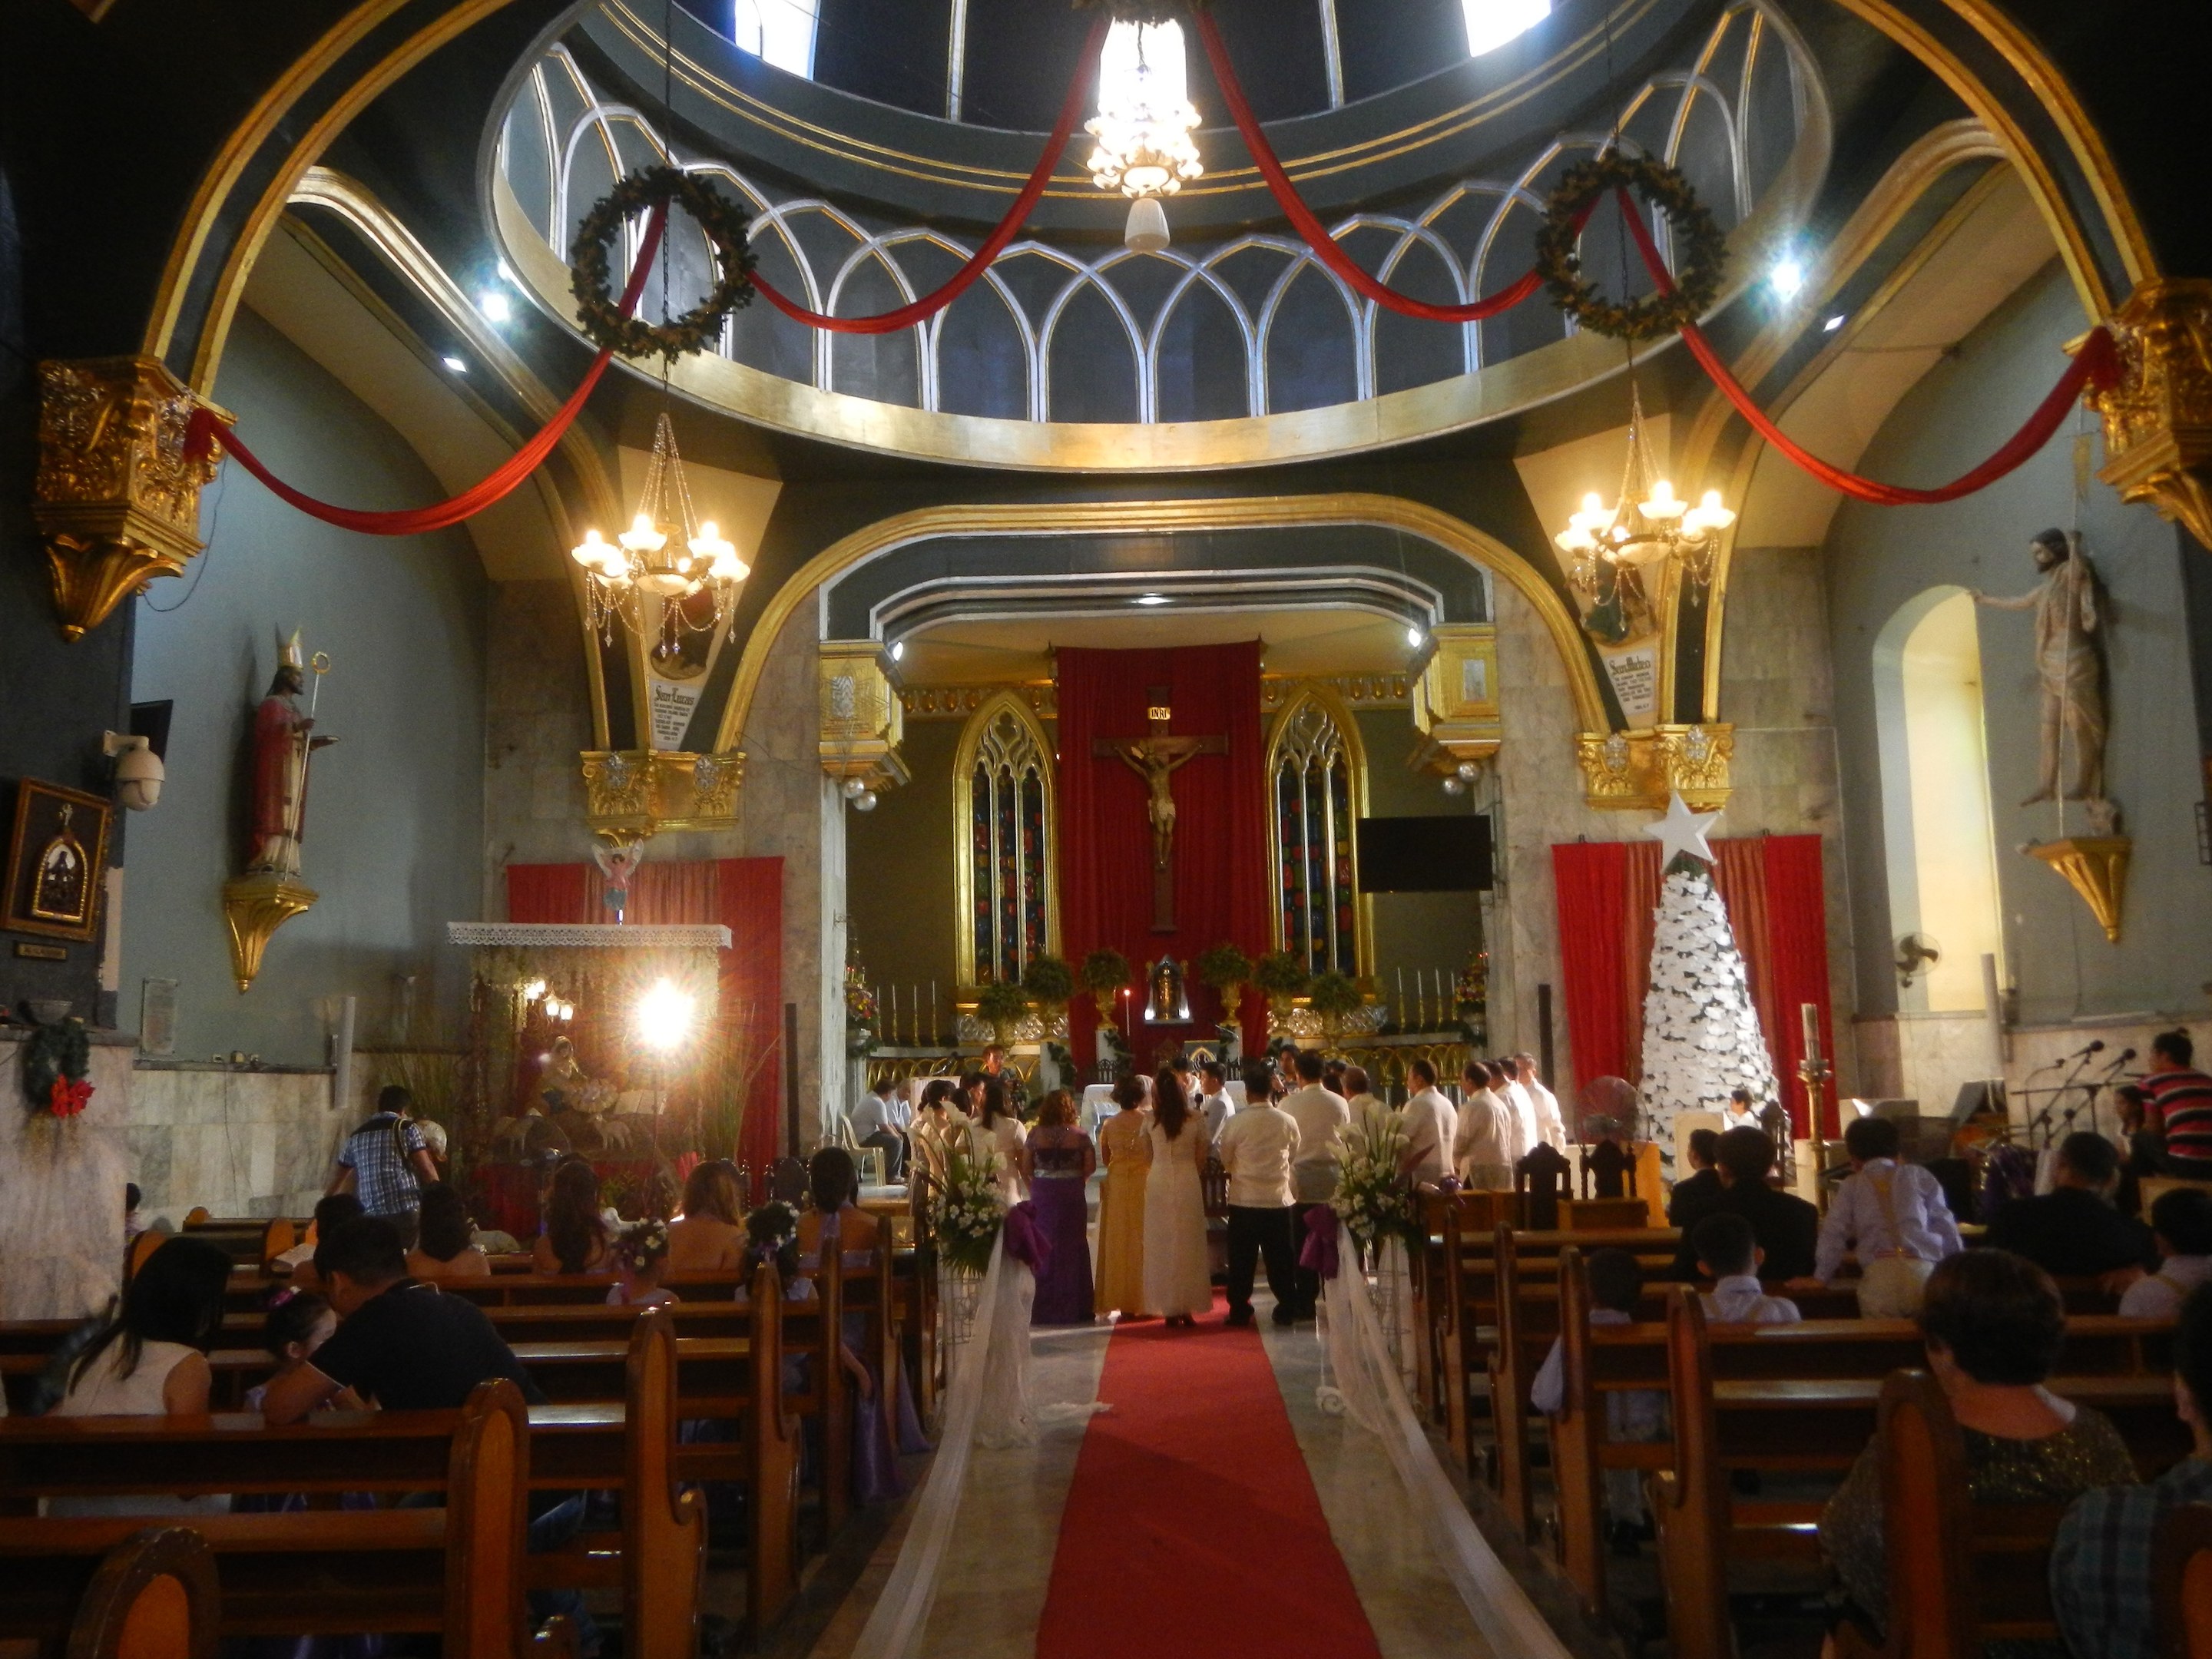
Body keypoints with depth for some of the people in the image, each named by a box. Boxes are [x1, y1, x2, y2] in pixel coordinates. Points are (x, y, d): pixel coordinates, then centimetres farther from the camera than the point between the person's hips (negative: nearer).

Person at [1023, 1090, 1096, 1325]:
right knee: (1072, 1248, 6)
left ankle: (1045, 1310, 9)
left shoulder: (1035, 1134, -2)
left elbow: (1025, 1168, -3)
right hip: (1072, 1196, -1)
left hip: (1042, 1195, 1)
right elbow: (1090, 1166, -4)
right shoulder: (1079, 1136, -4)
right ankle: (1072, 1308, 10)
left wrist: (1035, 1186, 9)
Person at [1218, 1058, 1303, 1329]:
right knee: (1281, 1259, 10)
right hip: (1279, 1199, 1)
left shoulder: (1236, 1123, -11)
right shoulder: (1287, 1121, -5)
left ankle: (1239, 1311, 13)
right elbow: (1294, 1158, 10)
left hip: (1243, 1200, -1)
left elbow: (1225, 1159, 2)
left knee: (1242, 1259, 8)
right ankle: (1287, 1309, 15)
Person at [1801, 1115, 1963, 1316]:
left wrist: (1821, 1277, 20)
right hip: (1924, 1271, 1)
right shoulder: (1918, 1175, 18)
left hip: (1879, 1274, -1)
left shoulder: (1851, 1185, 17)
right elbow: (1944, 1225, 18)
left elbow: (1834, 1232, 12)